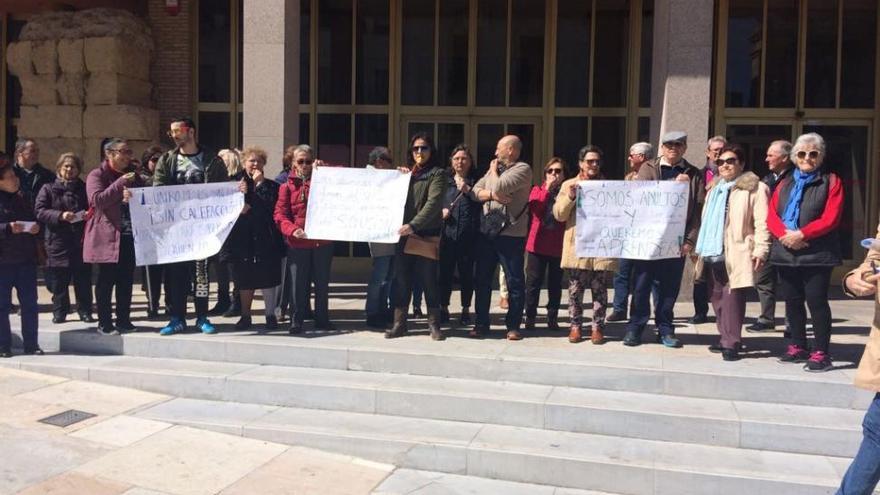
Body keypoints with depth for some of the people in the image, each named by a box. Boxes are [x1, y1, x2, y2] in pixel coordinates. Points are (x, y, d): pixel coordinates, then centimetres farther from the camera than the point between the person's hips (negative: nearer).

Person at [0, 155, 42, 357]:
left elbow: (32, 219, 21)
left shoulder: (21, 197, 13)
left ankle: (31, 344, 15)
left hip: (26, 259, 5)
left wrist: (35, 228, 1)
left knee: (30, 304, 7)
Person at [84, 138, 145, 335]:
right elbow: (97, 199, -15)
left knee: (126, 280, 7)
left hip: (130, 236, 5)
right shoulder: (97, 175, 0)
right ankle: (104, 323, 6)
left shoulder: (133, 175, 18)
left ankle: (123, 320, 15)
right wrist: (121, 183, -18)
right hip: (108, 235, -5)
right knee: (106, 280, -1)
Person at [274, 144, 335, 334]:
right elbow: (280, 213, -3)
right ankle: (296, 321, 13)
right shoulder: (288, 185, 4)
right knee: (298, 283, 2)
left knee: (322, 282, 11)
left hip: (323, 241, 2)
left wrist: (324, 169, -12)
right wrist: (292, 229, -20)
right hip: (297, 243, -1)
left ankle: (322, 319, 23)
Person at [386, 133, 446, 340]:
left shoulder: (437, 174, -1)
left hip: (427, 236, -5)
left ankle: (434, 324, 10)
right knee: (401, 279, 6)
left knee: (429, 280, -1)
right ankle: (399, 323, 14)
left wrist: (413, 225, -24)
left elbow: (433, 204, -14)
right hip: (404, 235, 5)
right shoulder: (406, 173, 18)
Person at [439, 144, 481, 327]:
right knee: (445, 272, 2)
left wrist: (468, 190, -11)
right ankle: (443, 309, 14)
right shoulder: (444, 181, 13)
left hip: (468, 235, -1)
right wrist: (441, 211, -1)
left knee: (466, 273, 4)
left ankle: (465, 310, 15)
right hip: (447, 234, 1)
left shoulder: (476, 181, 8)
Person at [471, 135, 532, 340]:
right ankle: (481, 323, 19)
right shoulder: (495, 169, 17)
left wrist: (494, 170, 0)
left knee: (515, 281, 2)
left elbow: (499, 187, -20)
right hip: (486, 232, 7)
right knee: (482, 279, 10)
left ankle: (513, 326, 11)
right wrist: (492, 195, -13)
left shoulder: (523, 169, -7)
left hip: (511, 235, -7)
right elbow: (475, 191, 7)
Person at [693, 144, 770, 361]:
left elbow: (762, 223, -9)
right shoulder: (714, 188, 23)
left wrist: (760, 250, -17)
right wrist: (700, 247, 21)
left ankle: (731, 343, -4)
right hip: (712, 253, 7)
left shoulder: (754, 188, -1)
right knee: (718, 299, 10)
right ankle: (726, 338, 21)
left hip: (736, 254, -7)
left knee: (731, 298, -11)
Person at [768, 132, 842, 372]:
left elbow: (831, 218, -10)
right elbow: (771, 216, 5)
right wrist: (785, 234, -14)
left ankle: (820, 353, 2)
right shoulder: (784, 185, 16)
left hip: (816, 254, -5)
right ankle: (797, 347, 22)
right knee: (792, 302, 11)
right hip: (786, 253, 5)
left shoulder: (831, 182, 2)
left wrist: (801, 234, -17)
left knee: (816, 302, -5)